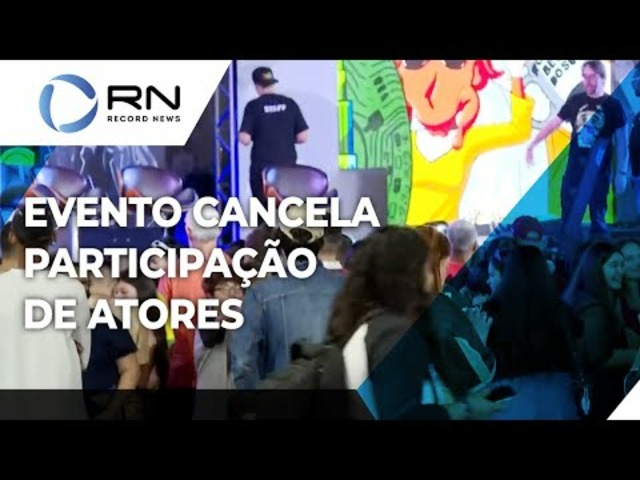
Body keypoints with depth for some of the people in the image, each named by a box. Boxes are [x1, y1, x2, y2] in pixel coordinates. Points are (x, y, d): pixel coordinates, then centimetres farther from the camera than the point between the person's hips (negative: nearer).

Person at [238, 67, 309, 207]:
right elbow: (303, 137, -1)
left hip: (262, 167, -2)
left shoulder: (253, 106, -7)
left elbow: (245, 139, -12)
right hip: (288, 165, 3)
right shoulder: (290, 103, 1)